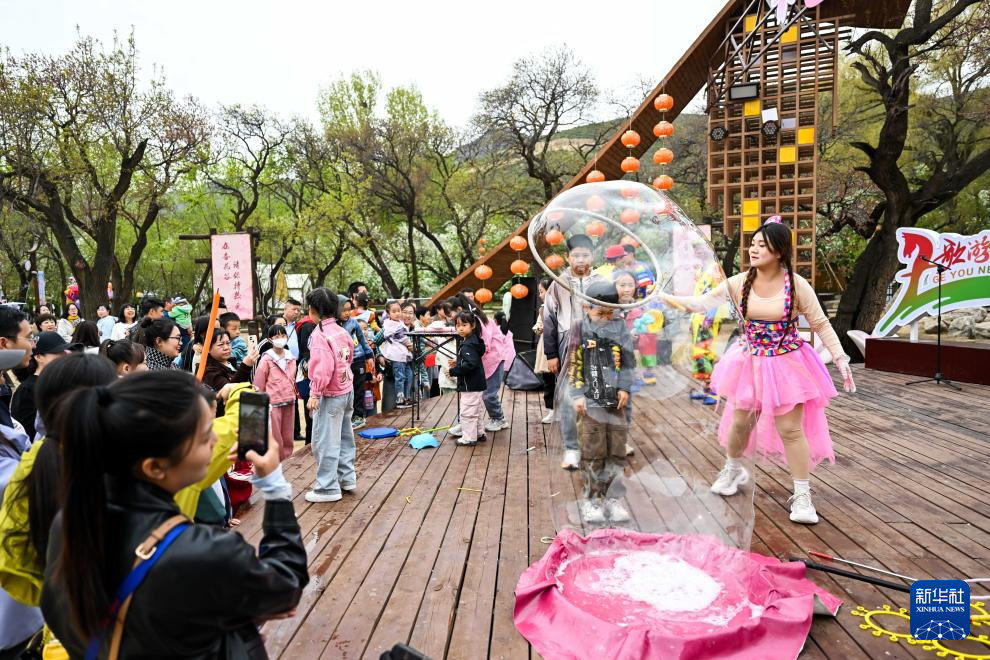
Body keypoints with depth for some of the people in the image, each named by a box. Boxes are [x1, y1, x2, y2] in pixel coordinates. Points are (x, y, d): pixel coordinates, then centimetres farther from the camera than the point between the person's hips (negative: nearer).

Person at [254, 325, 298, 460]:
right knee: (274, 436, -1)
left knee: (287, 436, 12)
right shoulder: (266, 359, -8)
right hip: (273, 403, -5)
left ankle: (286, 458, 23)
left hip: (289, 402, 5)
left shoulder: (290, 357, 8)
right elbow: (259, 383, -5)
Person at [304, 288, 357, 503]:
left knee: (325, 441, -1)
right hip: (347, 390, 9)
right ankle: (347, 478, 28)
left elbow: (323, 368, -25)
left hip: (330, 395, -9)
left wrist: (314, 394, -21)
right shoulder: (341, 331, 6)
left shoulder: (320, 334, -18)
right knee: (344, 436, 18)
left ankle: (328, 488, 5)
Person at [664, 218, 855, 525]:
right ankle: (733, 471, 42)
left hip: (787, 364, -3)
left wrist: (841, 359, -10)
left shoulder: (796, 285, -13)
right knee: (740, 422, 13)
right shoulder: (740, 283, -7)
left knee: (791, 429, -2)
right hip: (751, 362, 3)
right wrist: (663, 296, -15)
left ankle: (802, 496, 13)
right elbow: (700, 303, -6)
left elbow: (821, 324, -5)